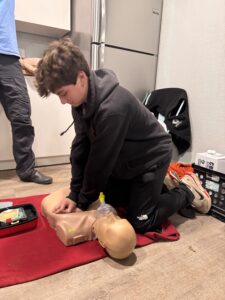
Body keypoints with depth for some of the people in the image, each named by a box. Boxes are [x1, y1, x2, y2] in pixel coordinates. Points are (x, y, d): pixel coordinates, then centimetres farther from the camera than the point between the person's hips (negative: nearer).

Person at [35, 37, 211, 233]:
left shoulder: (112, 108, -38)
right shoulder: (81, 98, -11)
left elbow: (100, 161, -28)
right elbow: (81, 145, -8)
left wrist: (83, 202, -12)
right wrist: (74, 193, -9)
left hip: (151, 157, -8)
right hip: (124, 160, 8)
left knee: (140, 223, -2)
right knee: (111, 203, 17)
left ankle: (187, 190, 16)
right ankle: (159, 183, 29)